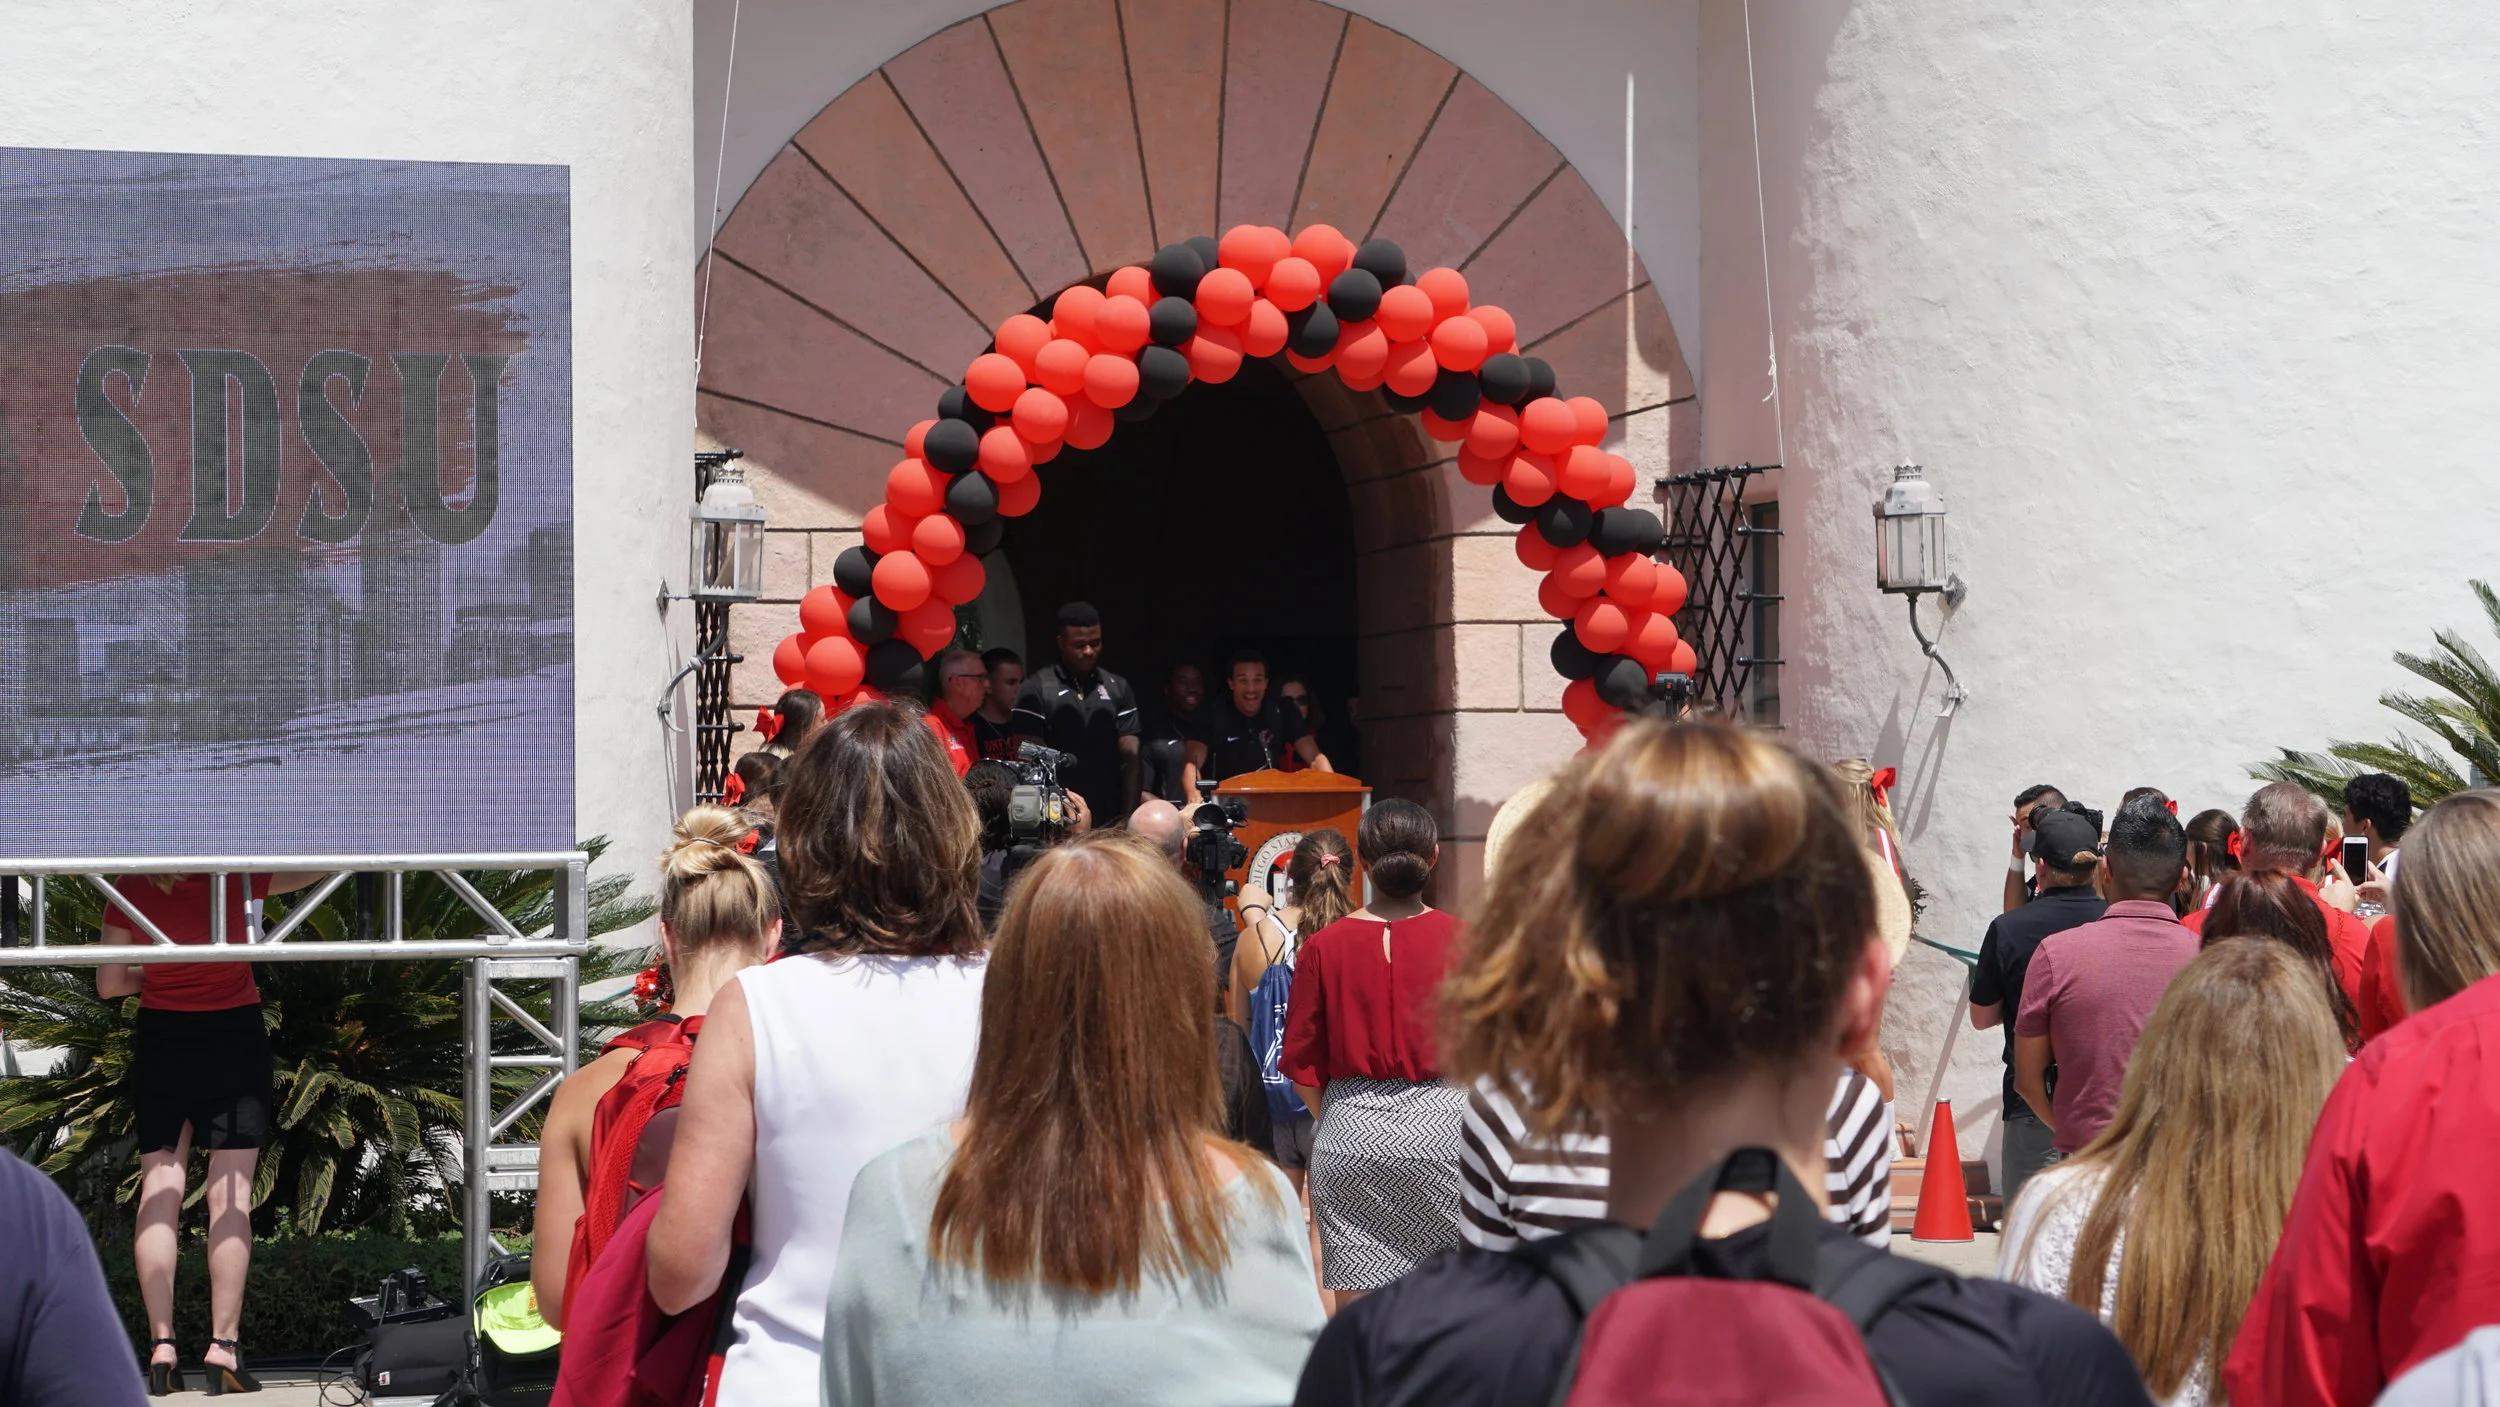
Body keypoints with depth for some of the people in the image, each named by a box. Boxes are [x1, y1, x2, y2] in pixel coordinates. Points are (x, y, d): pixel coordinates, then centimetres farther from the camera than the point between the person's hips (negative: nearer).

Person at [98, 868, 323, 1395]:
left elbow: (108, 984, -1)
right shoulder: (238, 877, -11)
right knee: (229, 1196, 0)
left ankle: (161, 1343, -2)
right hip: (234, 1040, -1)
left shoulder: (130, 887, -6)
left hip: (160, 1040, 1)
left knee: (159, 1192, 4)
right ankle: (223, 1345, -4)